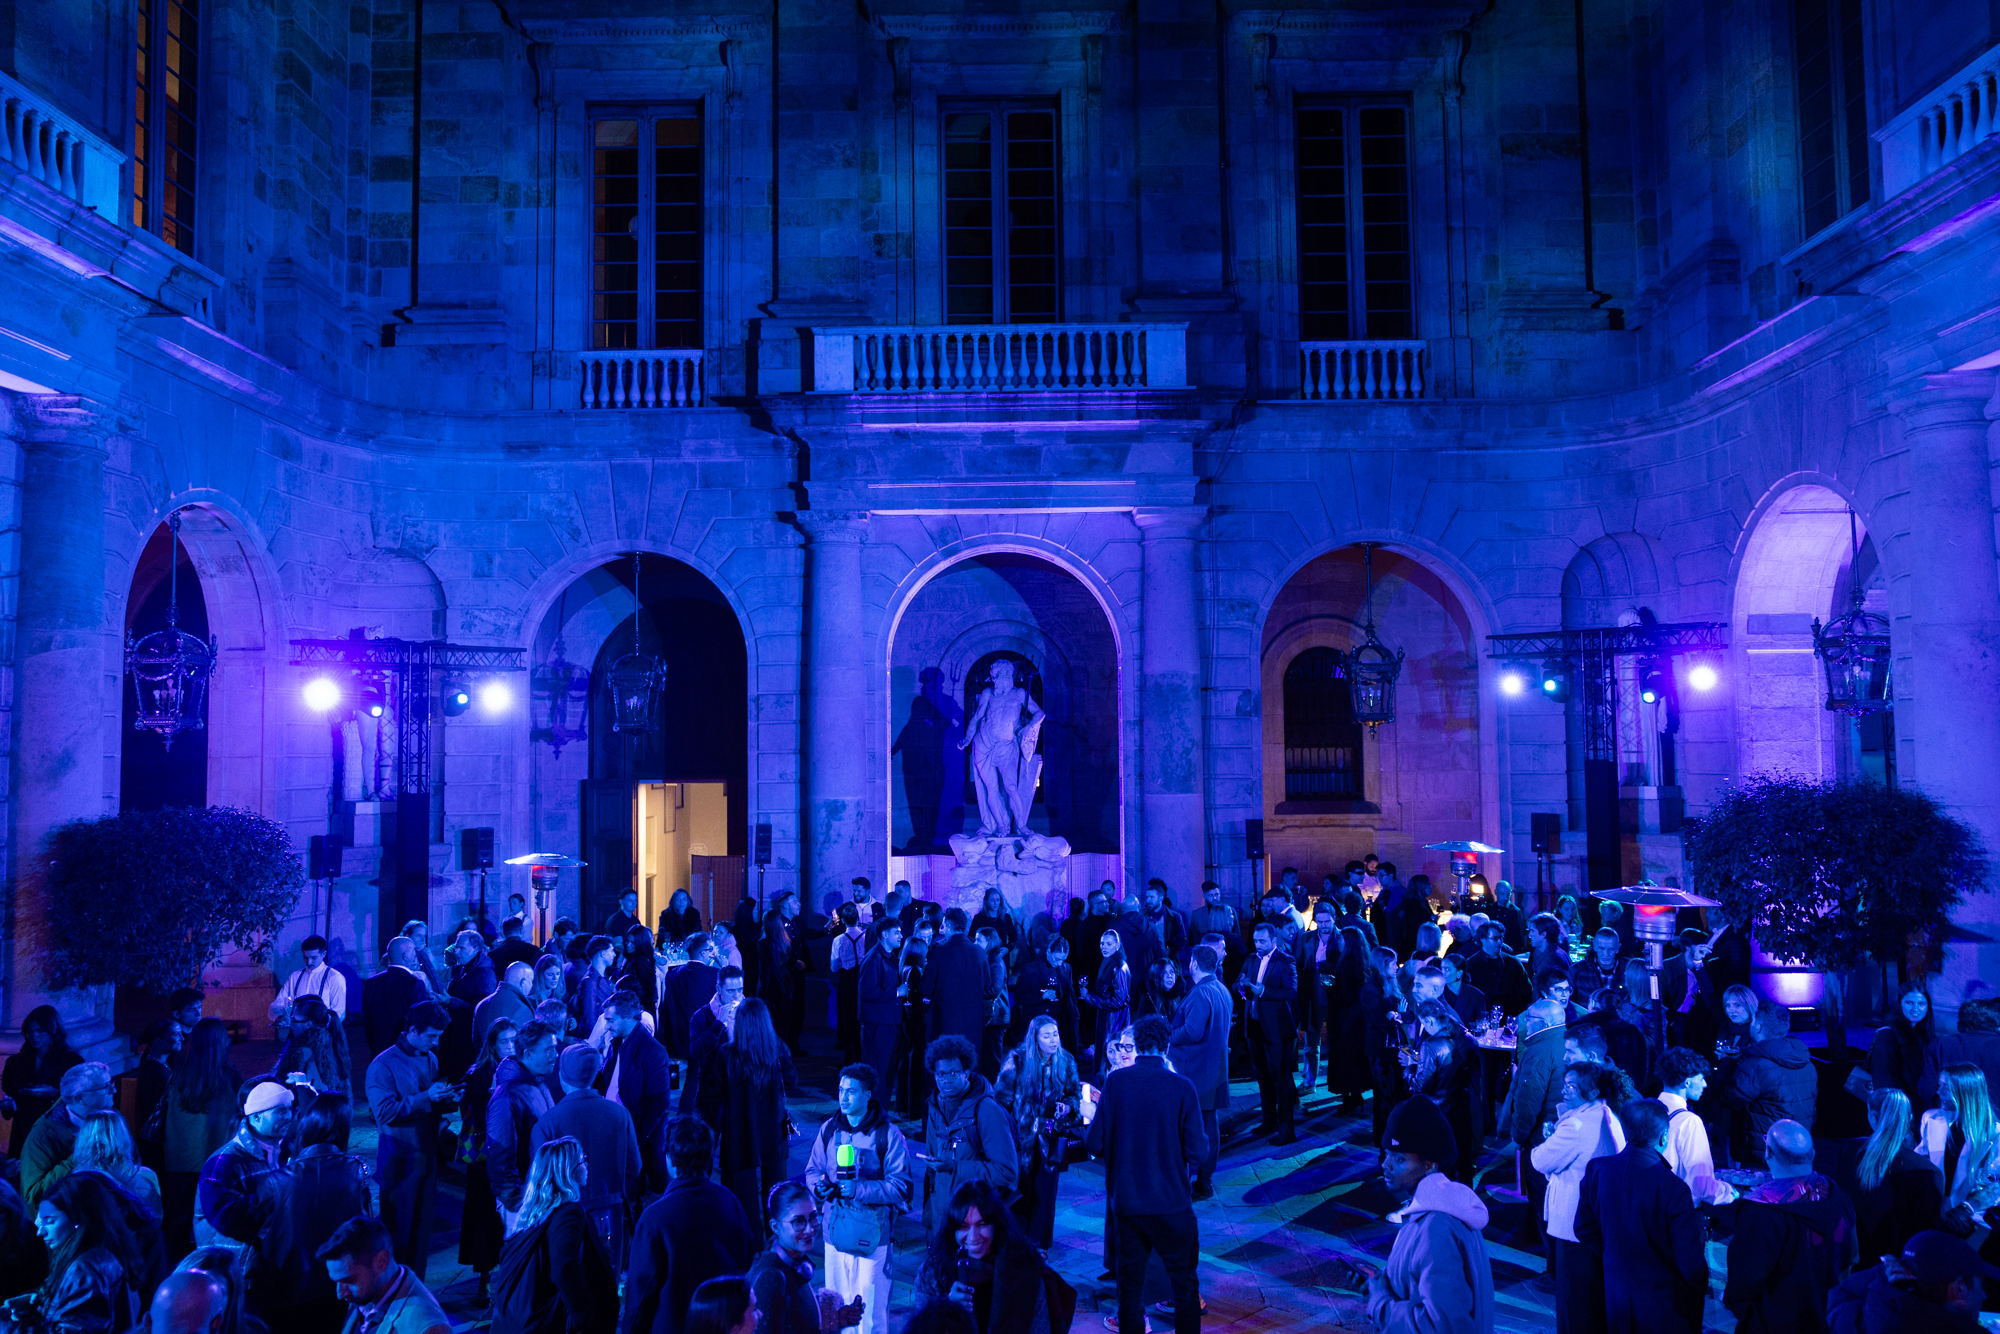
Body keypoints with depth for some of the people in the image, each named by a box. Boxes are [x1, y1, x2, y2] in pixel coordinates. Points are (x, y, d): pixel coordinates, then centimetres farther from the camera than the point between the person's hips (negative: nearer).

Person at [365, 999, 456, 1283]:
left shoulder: (430, 1058, 8)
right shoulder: (383, 1065, -12)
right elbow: (385, 1112, -20)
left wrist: (448, 1098, -3)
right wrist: (426, 1097, -26)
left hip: (427, 1155, 6)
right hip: (399, 1160, -6)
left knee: (422, 1228, 13)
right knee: (397, 1230, 2)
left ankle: (416, 1289, 25)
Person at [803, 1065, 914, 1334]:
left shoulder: (887, 1134, -9)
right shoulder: (829, 1129, 5)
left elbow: (901, 1187, -11)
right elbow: (812, 1170, 14)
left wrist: (859, 1190, -20)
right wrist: (819, 1186, -8)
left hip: (872, 1235, -4)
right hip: (835, 1232, 4)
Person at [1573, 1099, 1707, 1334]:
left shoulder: (1596, 1169, -13)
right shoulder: (1674, 1189, -28)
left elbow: (1584, 1230, -1)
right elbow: (1690, 1259, -21)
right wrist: (1702, 1285, 0)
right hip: (1665, 1305, -4)